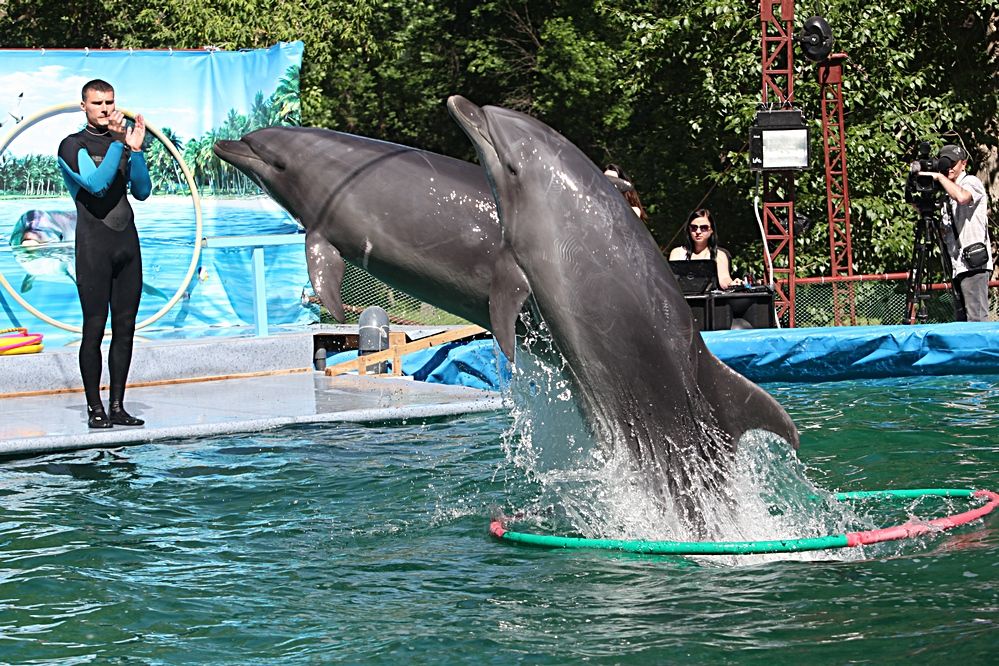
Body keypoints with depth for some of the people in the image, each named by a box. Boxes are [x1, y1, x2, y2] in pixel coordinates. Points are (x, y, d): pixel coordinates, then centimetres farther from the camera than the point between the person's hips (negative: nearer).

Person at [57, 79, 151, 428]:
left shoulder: (122, 141, 15)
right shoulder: (73, 146, -1)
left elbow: (143, 191, 8)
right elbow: (97, 184, -16)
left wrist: (135, 150, -4)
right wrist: (119, 143, -17)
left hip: (127, 243, 5)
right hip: (94, 245, -5)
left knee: (125, 327, 4)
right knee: (95, 327, -7)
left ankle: (117, 406, 8)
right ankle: (95, 408, -3)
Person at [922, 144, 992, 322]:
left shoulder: (971, 182, -1)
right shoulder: (946, 195, 22)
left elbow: (962, 197, -26)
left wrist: (939, 176, -16)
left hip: (974, 262, -9)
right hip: (959, 265, 9)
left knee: (976, 318, -14)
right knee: (962, 319, 7)